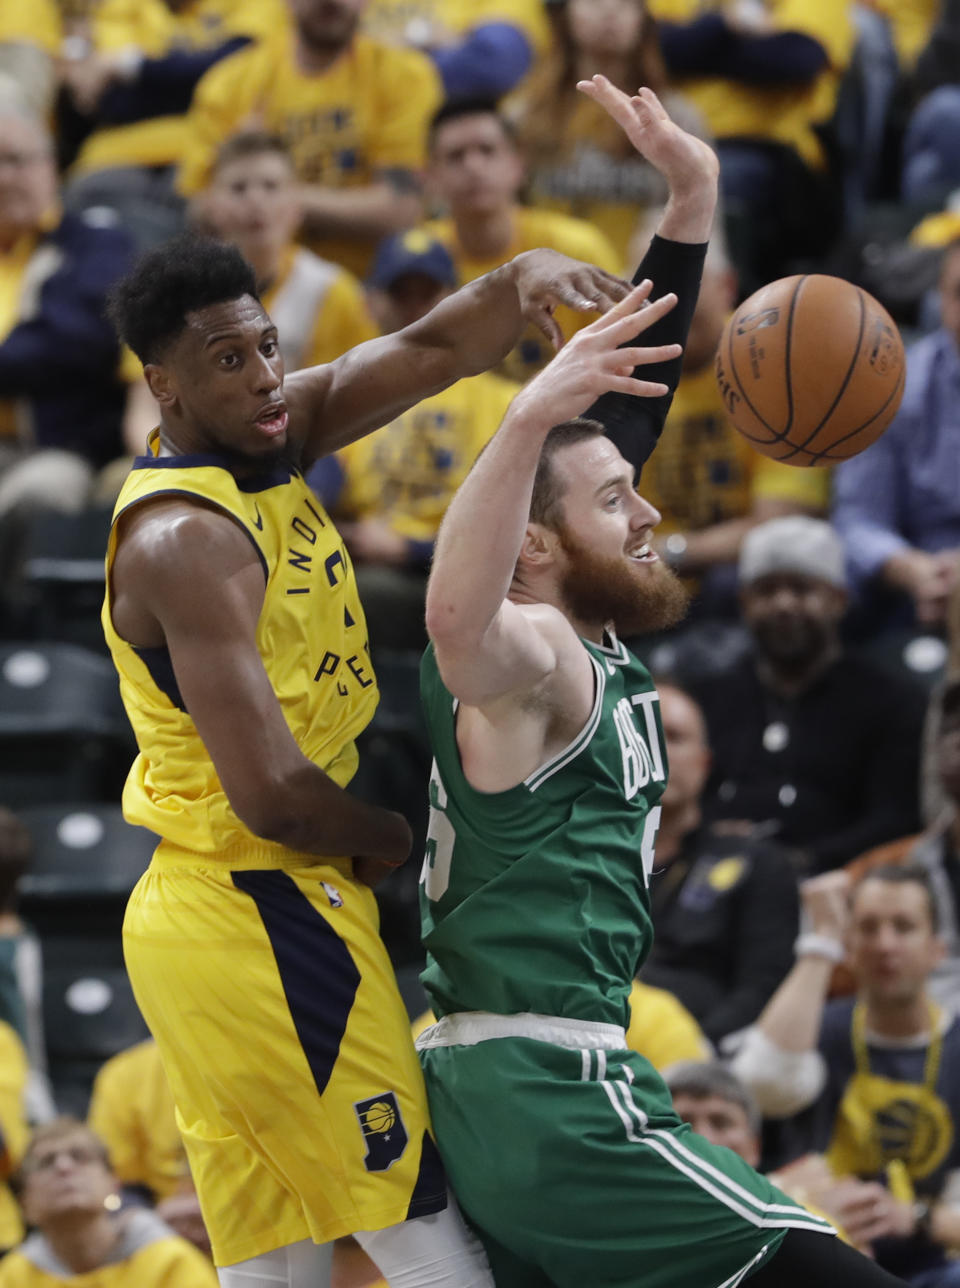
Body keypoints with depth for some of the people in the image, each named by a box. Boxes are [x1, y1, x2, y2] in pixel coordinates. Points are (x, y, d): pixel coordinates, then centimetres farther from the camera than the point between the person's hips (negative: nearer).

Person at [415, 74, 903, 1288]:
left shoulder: (593, 644, 14)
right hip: (550, 1095, -10)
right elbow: (454, 617, -39)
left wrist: (693, 209, 17)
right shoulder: (528, 658, -12)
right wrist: (527, 421, -51)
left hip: (497, 1095, 10)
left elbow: (634, 401, 20)